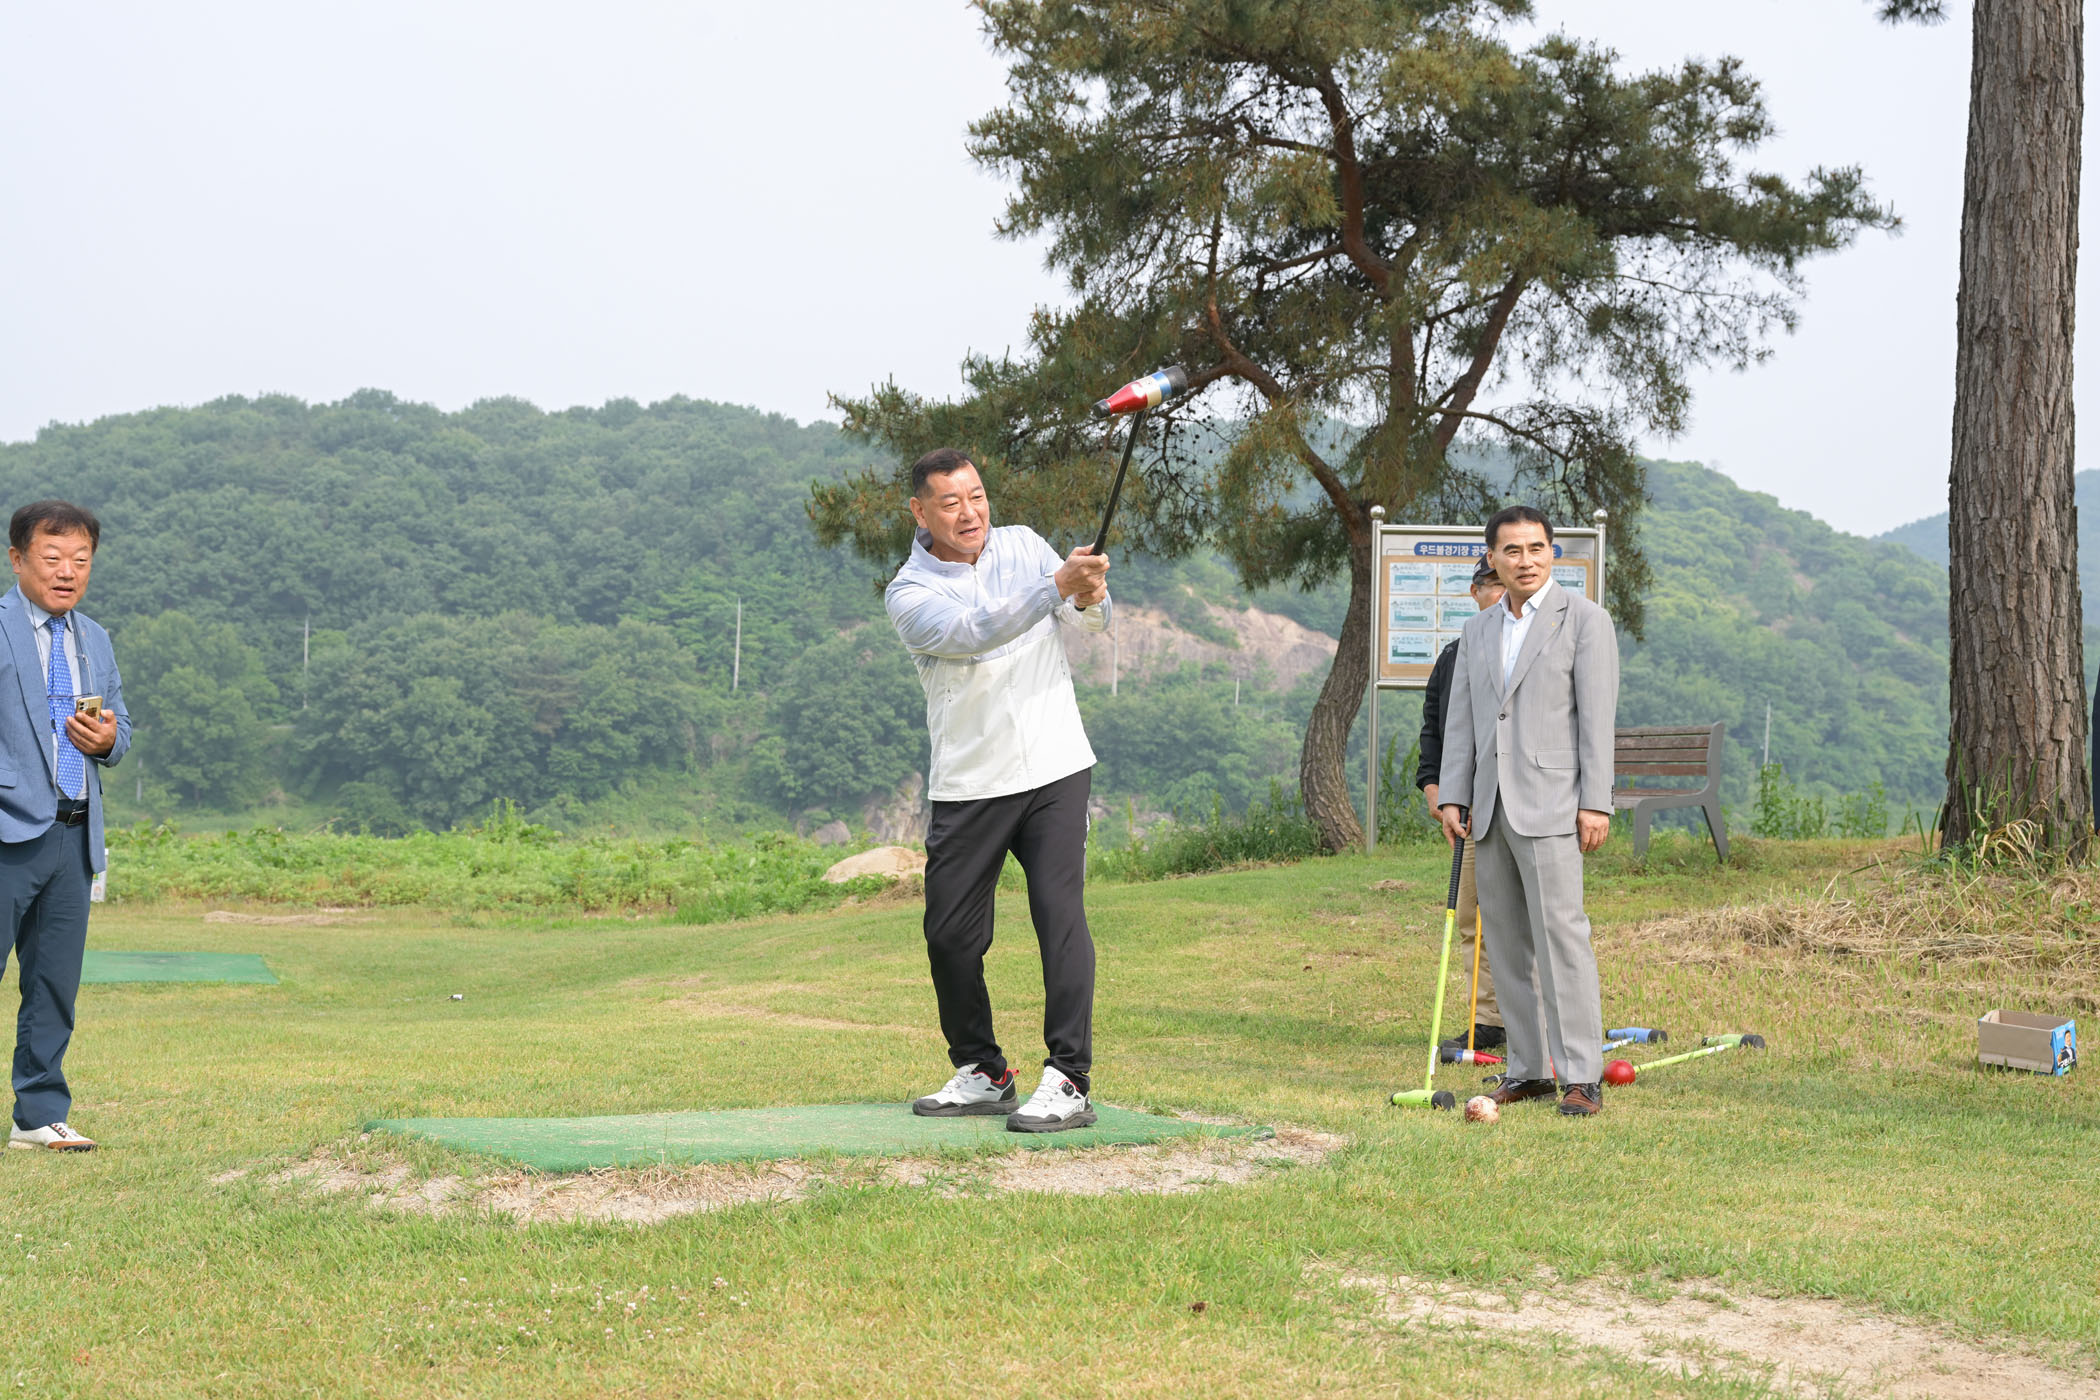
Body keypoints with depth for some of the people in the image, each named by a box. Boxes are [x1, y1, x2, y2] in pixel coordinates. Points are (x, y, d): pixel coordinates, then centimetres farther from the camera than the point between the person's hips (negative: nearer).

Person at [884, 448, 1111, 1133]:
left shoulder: (1023, 544, 8)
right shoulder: (909, 594, -4)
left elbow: (1091, 618, 2)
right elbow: (975, 631, -23)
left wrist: (1090, 598, -23)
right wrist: (1058, 584, -35)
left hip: (1053, 768, 1)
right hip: (966, 786, -1)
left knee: (1060, 916, -11)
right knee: (951, 934, 2)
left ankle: (1069, 1081, -10)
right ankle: (981, 1073, 21)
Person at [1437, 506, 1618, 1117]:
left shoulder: (1585, 619, -1)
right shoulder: (1477, 632, 16)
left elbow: (1598, 717, -7)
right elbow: (1460, 721, 14)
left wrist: (1596, 804, -14)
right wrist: (1451, 797, 4)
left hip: (1550, 807, -6)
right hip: (1491, 811, 6)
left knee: (1560, 933, -12)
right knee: (1506, 943, 7)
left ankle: (1582, 1076, -11)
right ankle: (1528, 1068, 13)